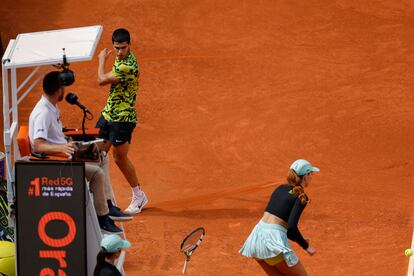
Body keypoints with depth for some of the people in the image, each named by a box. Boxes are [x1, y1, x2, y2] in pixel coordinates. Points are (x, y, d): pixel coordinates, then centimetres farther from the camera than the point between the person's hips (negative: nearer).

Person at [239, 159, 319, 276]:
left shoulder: (280, 189, 17)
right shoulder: (301, 197, -7)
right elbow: (291, 226, -18)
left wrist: (297, 239, 26)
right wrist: (306, 247, -5)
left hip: (257, 236, 8)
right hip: (273, 241, -8)